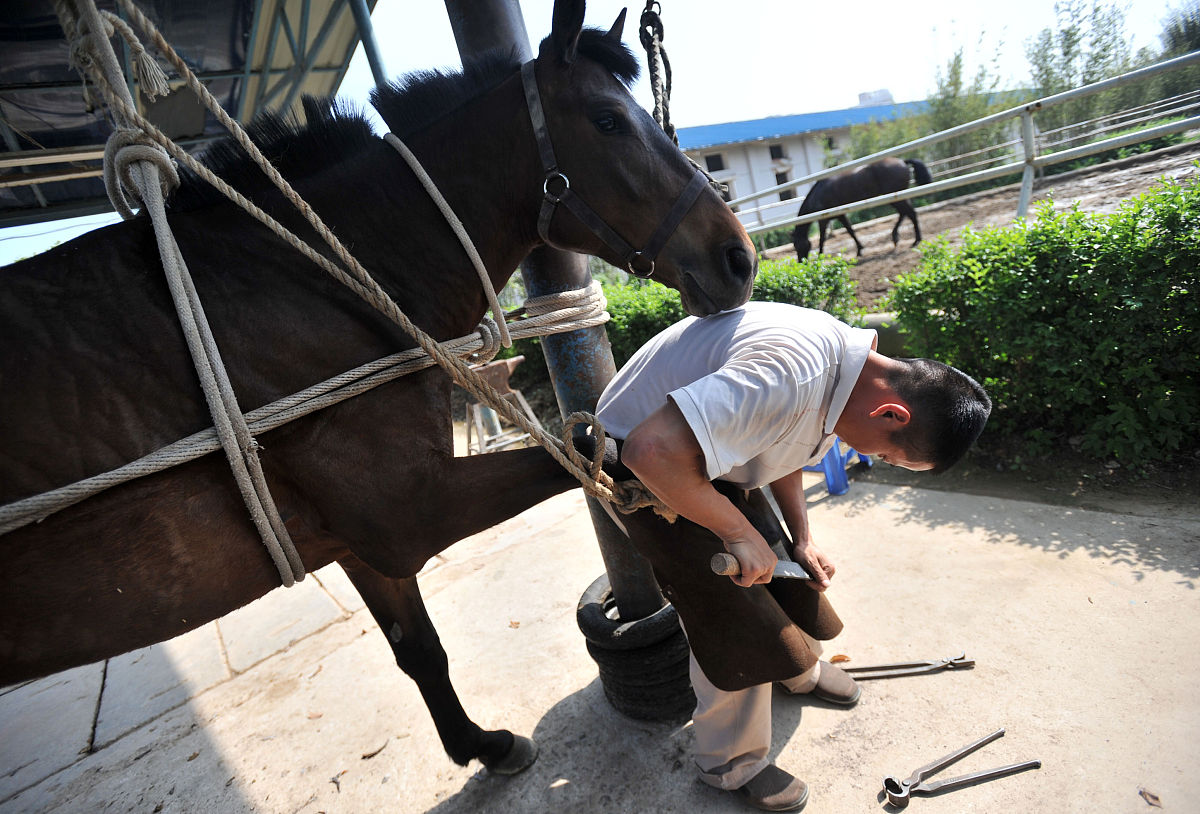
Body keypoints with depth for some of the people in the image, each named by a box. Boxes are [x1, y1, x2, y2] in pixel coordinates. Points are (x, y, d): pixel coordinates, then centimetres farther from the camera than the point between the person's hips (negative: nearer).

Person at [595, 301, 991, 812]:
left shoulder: (847, 361, -6)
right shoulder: (793, 374, -38)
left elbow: (781, 447, 9)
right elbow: (652, 450, -44)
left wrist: (802, 540, -1)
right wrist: (740, 534, -31)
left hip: (710, 440, 9)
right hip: (647, 465, -8)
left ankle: (799, 669, 46)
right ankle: (731, 764, 19)